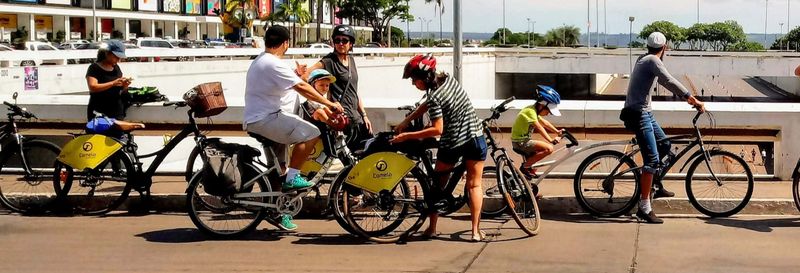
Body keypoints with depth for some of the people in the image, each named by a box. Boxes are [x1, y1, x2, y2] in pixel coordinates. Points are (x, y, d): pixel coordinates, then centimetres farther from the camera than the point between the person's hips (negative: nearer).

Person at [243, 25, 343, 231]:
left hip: (255, 120, 11)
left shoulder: (259, 62, 18)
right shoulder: (274, 64, -17)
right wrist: (330, 104, -17)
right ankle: (292, 177, -16)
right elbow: (302, 87, -21)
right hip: (266, 119, -11)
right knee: (310, 134, -22)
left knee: (278, 170, 17)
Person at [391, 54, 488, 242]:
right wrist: (406, 121, 5)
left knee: (438, 184, 14)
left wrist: (406, 136, -21)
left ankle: (432, 228, 20)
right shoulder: (447, 78, 2)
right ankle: (476, 231, 5)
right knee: (474, 185, 9)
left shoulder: (434, 97, -20)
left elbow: (437, 129, -22)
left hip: (452, 144, -5)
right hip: (475, 137, 6)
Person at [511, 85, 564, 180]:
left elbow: (544, 122, 20)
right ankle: (525, 167, -13)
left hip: (523, 140, 10)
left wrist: (557, 131, 15)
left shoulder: (534, 110, 11)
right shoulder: (530, 111, -19)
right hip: (520, 142, -10)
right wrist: (551, 140, -33)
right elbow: (539, 128, -28)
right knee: (549, 148, -21)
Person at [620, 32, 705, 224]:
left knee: (664, 144, 22)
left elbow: (664, 82, 22)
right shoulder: (653, 61, -14)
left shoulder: (645, 60, 16)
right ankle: (644, 208, -14)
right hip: (639, 114, -10)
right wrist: (693, 99, -23)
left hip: (645, 113, 10)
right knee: (652, 160, -13)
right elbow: (670, 82, -24)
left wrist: (686, 97, 20)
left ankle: (656, 187, 33)